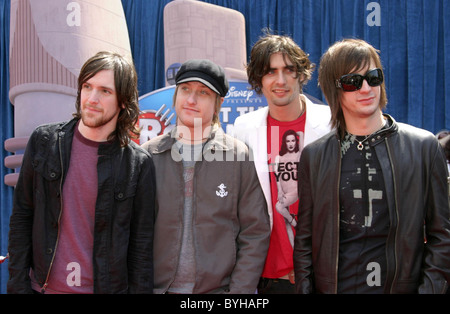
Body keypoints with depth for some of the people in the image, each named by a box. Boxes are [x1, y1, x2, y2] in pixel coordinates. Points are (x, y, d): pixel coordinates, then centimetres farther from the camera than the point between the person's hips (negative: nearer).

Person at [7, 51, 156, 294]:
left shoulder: (138, 164, -8)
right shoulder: (44, 142, -2)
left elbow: (141, 245, -4)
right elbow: (22, 218, 1)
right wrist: (17, 286, -2)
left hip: (107, 287, -1)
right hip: (44, 286, 2)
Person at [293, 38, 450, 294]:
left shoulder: (424, 146, -1)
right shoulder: (314, 155, 1)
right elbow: (304, 240, 4)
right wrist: (304, 288, -3)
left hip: (401, 285, 0)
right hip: (332, 286, 1)